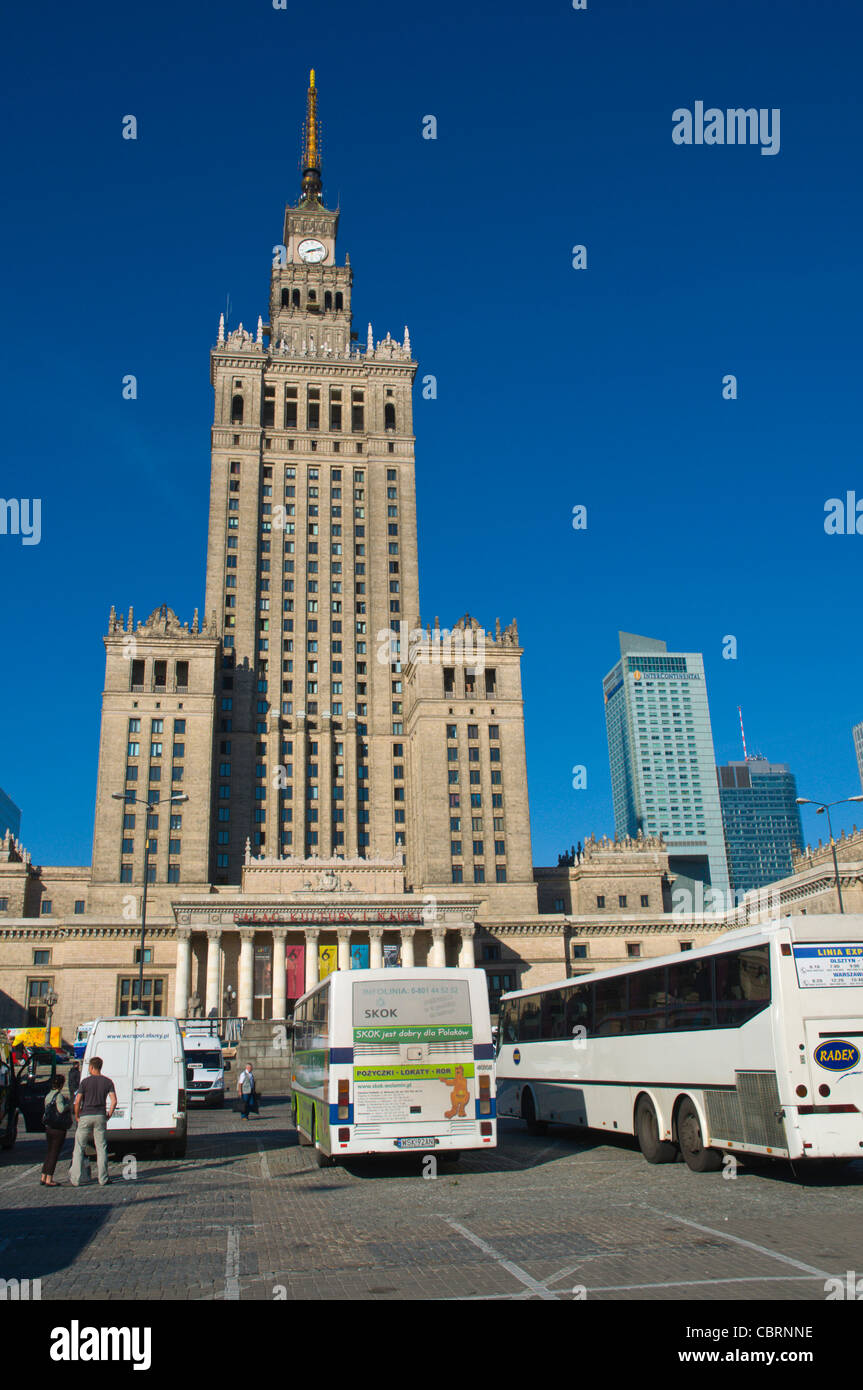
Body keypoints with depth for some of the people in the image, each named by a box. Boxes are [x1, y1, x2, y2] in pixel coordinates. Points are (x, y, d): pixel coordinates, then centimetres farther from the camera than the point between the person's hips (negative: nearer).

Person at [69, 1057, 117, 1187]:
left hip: (85, 1117, -2)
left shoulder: (85, 1081, -4)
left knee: (79, 1148, 8)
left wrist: (77, 1116, 7)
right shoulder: (107, 1082, 3)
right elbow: (114, 1101, -4)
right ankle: (103, 1179, 4)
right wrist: (108, 1116, 7)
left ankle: (75, 1178, 7)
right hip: (100, 1117, 2)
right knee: (101, 1148, 6)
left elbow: (77, 1101, -7)